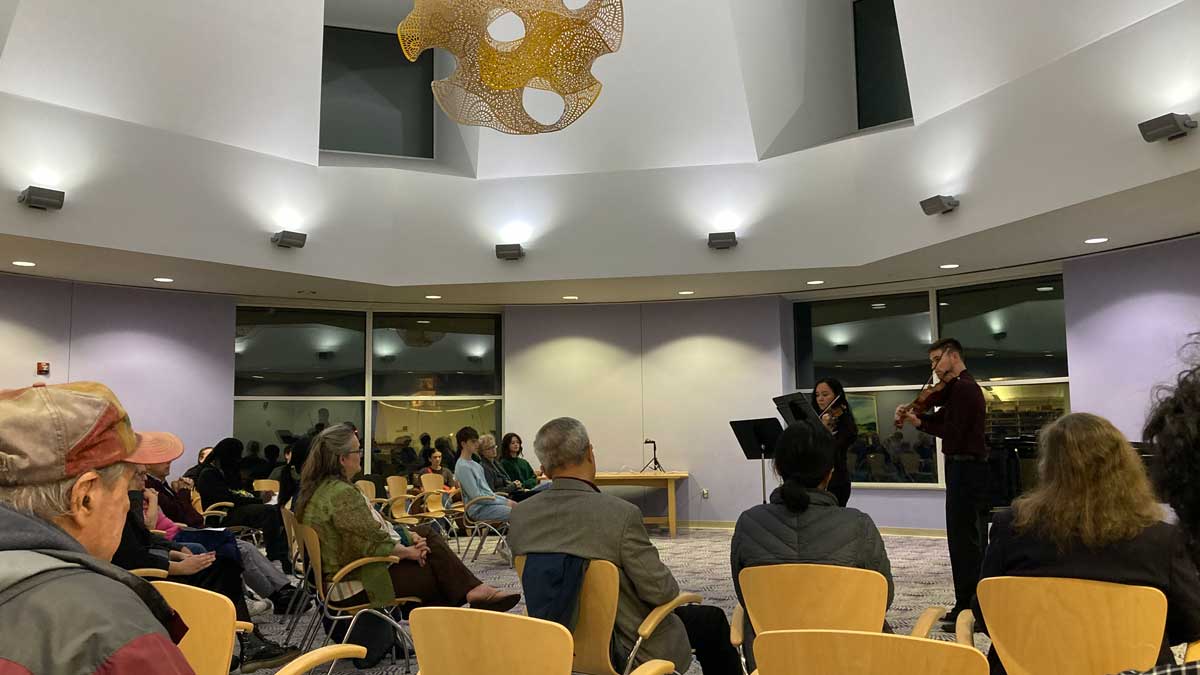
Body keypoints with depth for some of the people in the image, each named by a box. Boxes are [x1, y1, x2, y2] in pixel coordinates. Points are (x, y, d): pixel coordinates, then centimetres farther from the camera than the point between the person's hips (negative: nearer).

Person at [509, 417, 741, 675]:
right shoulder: (620, 514, -28)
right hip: (625, 649, -6)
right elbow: (660, 591, -22)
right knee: (712, 620, 19)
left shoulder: (519, 515, -10)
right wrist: (672, 586, 1)